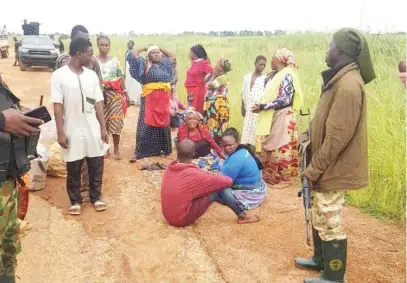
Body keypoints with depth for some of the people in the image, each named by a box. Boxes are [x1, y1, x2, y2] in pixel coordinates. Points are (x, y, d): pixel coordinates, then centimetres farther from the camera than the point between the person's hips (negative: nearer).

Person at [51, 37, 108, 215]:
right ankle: (75, 201, 26)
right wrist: (60, 132, -11)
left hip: (93, 129, 4)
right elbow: (58, 106, -8)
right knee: (73, 168, 8)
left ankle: (95, 197, 28)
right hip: (72, 130, -3)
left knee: (97, 165, 9)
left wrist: (103, 127, 3)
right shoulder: (59, 75, -8)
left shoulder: (92, 75, 4)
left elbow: (98, 103, 6)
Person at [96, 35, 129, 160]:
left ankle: (116, 148, 12)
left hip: (115, 94, 1)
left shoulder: (115, 60, 7)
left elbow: (120, 78, 7)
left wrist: (125, 93, 5)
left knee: (115, 121, -1)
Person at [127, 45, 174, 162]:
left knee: (163, 123, 12)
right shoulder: (145, 64, 2)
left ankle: (161, 149, 25)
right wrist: (144, 48, 11)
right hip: (150, 98, -5)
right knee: (147, 124, -6)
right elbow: (134, 53, -4)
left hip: (164, 98, 5)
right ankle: (139, 152, -3)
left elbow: (171, 55, 29)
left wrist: (160, 48, 21)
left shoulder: (164, 64, 15)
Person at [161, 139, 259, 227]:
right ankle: (242, 216, 8)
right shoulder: (194, 175, -23)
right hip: (183, 218, -7)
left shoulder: (170, 167, -3)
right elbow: (227, 181, -14)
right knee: (219, 188, -7)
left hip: (169, 216, 7)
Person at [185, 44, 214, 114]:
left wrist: (203, 82, -12)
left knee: (198, 110, -7)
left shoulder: (203, 62, -12)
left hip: (198, 89, -8)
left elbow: (212, 72, -21)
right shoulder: (193, 61, 10)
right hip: (191, 89, 8)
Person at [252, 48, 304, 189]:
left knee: (280, 147, -1)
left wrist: (262, 106, -20)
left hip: (281, 117, -9)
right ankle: (270, 176, 24)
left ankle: (283, 178, 9)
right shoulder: (274, 75, 13)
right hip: (271, 117, 9)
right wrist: (260, 106, 0)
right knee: (269, 146, 13)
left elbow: (284, 100, -21)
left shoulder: (287, 76, -15)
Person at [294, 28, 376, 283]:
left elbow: (338, 136, -25)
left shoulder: (348, 85, -23)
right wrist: (316, 165, 17)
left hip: (334, 169, -10)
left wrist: (314, 168, -17)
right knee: (321, 217, 22)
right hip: (330, 166, 10)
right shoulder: (342, 79, 10)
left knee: (330, 223, 3)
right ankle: (321, 260, 39)